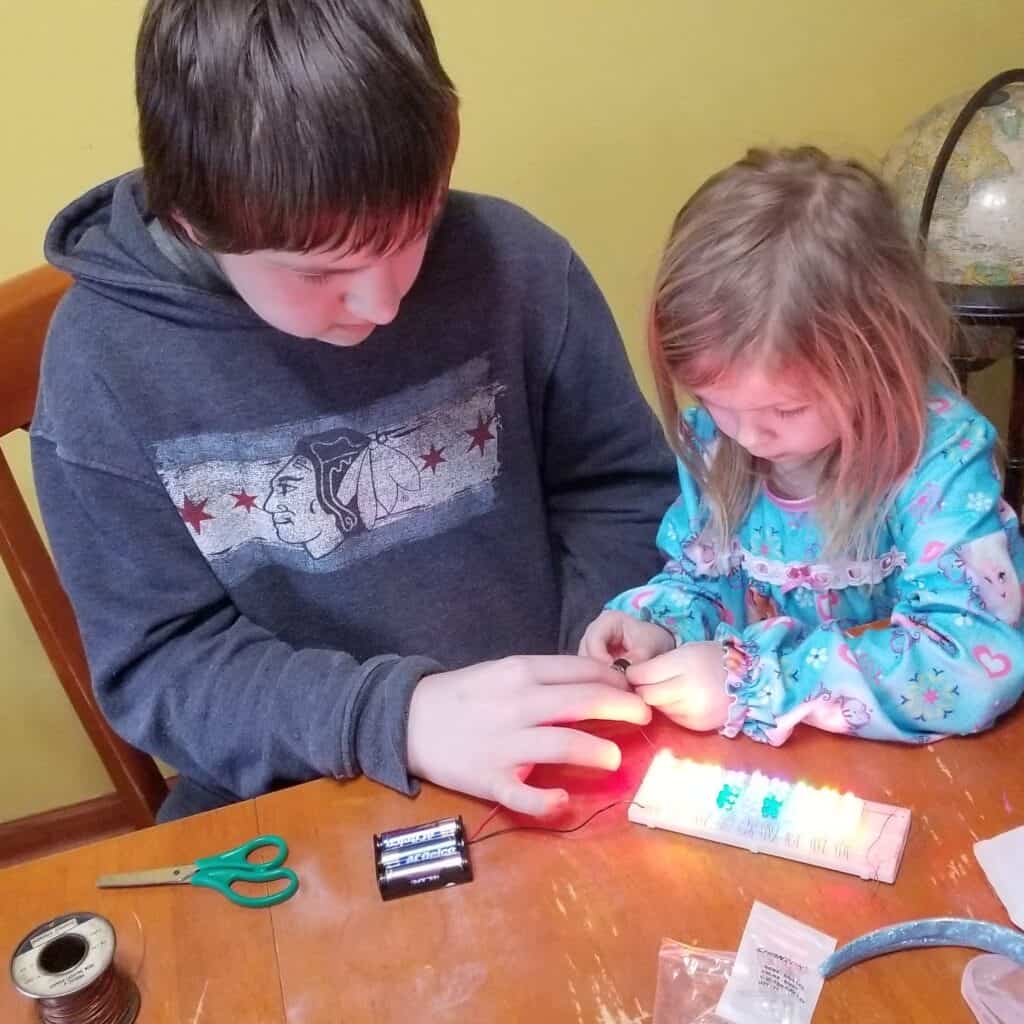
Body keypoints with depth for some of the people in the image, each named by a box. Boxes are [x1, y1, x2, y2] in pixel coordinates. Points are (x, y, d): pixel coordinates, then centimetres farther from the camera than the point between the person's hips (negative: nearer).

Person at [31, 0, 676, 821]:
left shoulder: (512, 260, -11)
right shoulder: (103, 362, -13)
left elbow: (621, 489, 1)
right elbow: (155, 664, -10)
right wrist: (395, 717, -23)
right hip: (294, 802, 0)